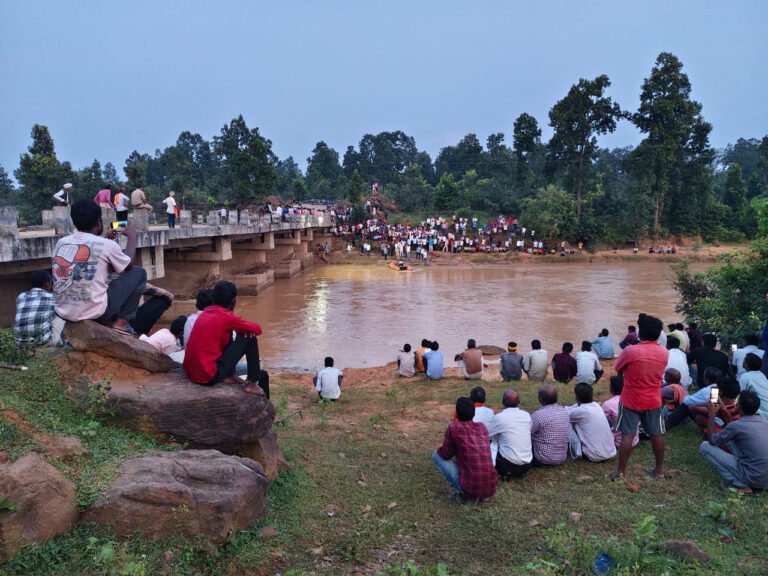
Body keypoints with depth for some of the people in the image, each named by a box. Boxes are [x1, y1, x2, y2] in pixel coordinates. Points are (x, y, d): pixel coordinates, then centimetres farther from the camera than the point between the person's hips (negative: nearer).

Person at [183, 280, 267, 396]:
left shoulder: (206, 313, 11)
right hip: (209, 376, -8)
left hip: (190, 372, 8)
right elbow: (257, 329, 1)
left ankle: (229, 376, 22)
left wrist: (241, 327, 16)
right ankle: (253, 384, 5)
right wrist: (245, 328, 21)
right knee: (249, 337, -1)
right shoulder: (226, 317, -11)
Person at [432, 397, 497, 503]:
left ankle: (461, 493, 4)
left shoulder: (453, 427, -5)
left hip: (470, 488, -5)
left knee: (436, 455, 11)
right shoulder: (483, 427, 10)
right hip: (491, 487, 6)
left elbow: (446, 455, 5)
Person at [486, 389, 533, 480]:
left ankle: (504, 473, 3)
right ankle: (521, 472, 15)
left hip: (509, 465, -5)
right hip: (527, 464, 5)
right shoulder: (526, 415, 1)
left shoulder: (500, 417, -13)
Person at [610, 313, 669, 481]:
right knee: (656, 435, 13)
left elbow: (618, 370, -3)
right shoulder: (664, 353, -4)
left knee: (627, 435, 1)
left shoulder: (630, 351, -18)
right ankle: (659, 470, 24)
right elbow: (658, 372, 11)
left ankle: (620, 472, 5)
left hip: (631, 401, -3)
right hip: (653, 401, 4)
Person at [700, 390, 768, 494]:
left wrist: (712, 414, 7)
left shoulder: (736, 426, -16)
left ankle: (740, 484, -3)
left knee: (705, 446, -1)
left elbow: (712, 440, 1)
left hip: (753, 478, -7)